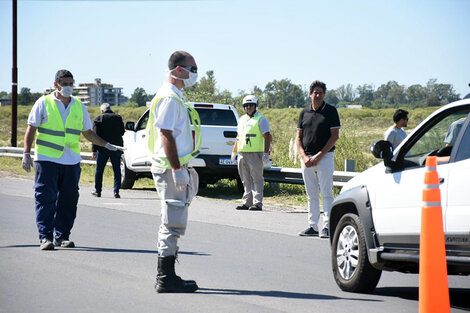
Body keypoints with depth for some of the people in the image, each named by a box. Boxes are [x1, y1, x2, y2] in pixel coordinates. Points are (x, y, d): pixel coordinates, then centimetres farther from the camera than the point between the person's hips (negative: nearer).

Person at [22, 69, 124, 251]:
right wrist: (26, 153, -6)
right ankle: (45, 237, -8)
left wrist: (107, 145, 11)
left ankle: (62, 236, 13)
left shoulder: (79, 106, 14)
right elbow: (31, 129, 3)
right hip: (47, 159, -4)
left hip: (71, 161, 4)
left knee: (68, 200, 4)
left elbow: (87, 133, 21)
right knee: (45, 198, -8)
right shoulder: (43, 103, 3)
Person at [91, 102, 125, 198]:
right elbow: (122, 132, 11)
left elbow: (95, 135, -6)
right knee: (117, 170, 6)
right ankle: (116, 191, 0)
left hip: (103, 148, -2)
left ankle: (97, 191, 15)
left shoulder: (98, 118, -4)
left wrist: (94, 150, -4)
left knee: (99, 170, 10)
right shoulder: (118, 117, 4)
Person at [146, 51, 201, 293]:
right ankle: (166, 278, -5)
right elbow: (166, 135, -21)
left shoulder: (174, 97, 18)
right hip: (171, 168, -11)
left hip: (174, 168, 11)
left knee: (171, 224, 14)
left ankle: (165, 277, 19)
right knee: (173, 224, -8)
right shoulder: (169, 98, -15)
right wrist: (177, 169, -23)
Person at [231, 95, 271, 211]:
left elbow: (267, 137, -8)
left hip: (255, 154, -7)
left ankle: (257, 203, -8)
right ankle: (247, 202, 14)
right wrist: (234, 151, 26)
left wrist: (266, 153, -16)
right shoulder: (241, 120, 19)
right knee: (246, 180, 10)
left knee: (257, 179, -7)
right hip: (242, 154, 7)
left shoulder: (261, 120, -2)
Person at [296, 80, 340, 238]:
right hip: (306, 158, 5)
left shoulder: (331, 111, 0)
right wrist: (304, 156, -4)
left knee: (326, 193, -7)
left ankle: (327, 227, -7)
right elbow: (298, 137, 12)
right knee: (311, 195, 8)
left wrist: (319, 156, -11)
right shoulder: (304, 112, 12)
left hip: (325, 156, -5)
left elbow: (335, 135, -5)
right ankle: (313, 226, 12)